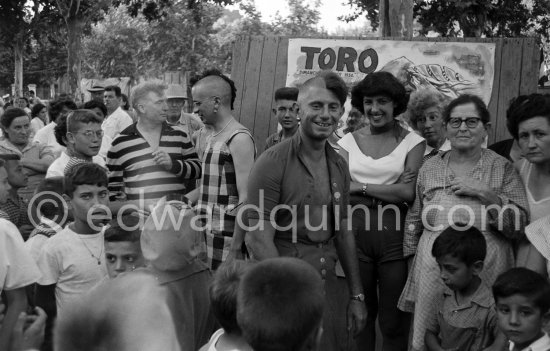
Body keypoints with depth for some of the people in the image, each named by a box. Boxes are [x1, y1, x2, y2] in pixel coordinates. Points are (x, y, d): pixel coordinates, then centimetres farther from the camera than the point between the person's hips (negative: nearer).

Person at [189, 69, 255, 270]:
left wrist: (234, 249, -22)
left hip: (226, 236, -8)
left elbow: (246, 199, -19)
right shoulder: (212, 136, 15)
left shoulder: (239, 138, -13)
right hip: (206, 231, 8)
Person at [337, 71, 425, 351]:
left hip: (394, 233, -2)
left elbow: (409, 193, -8)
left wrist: (360, 186, -7)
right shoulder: (350, 140, 9)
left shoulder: (411, 142, 3)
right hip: (355, 232, 2)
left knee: (393, 322, 1)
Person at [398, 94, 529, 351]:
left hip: (486, 271, -1)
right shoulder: (429, 168, 7)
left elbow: (519, 227, -5)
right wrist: (412, 261, 9)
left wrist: (486, 193, -15)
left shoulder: (502, 168, 1)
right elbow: (414, 220, 13)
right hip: (433, 270, 2)